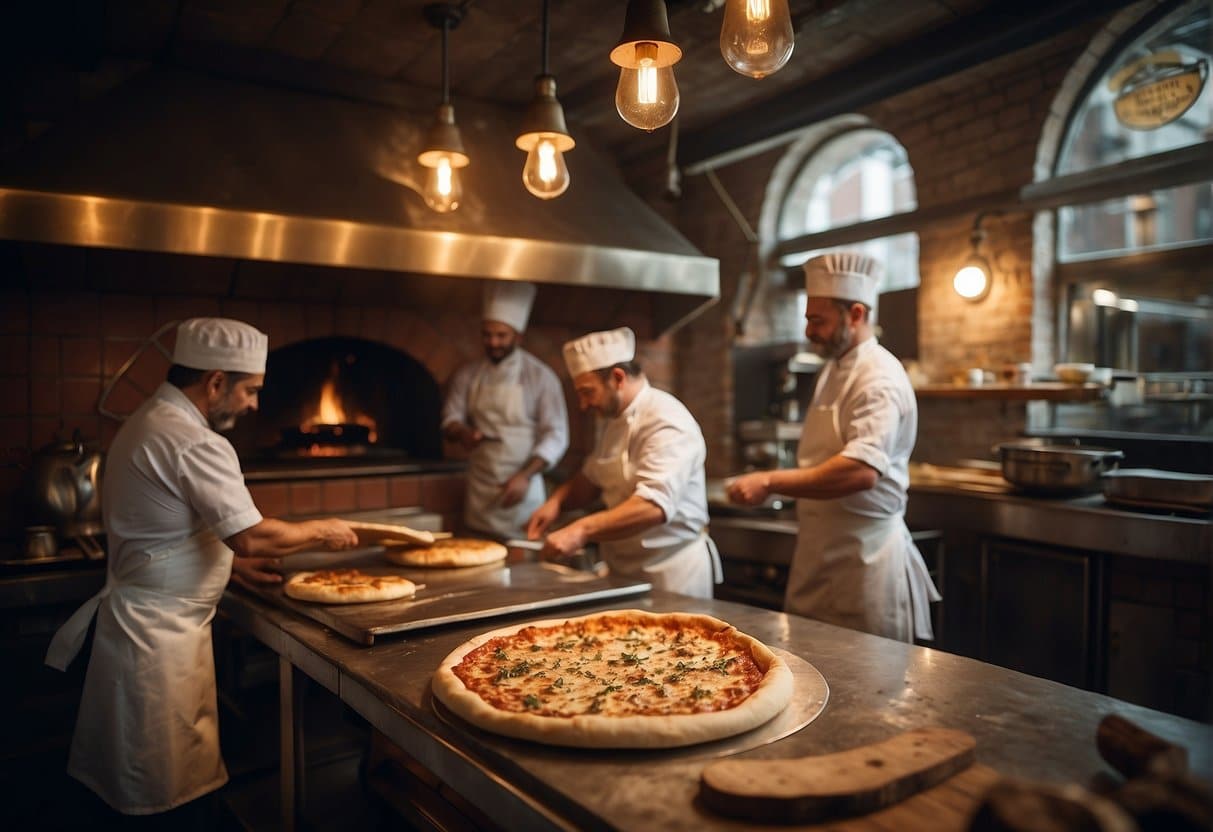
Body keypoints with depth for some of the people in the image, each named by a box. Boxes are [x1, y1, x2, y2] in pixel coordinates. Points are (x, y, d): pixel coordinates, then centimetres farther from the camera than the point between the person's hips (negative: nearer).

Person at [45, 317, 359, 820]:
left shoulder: (148, 422, 10)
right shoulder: (195, 443, -23)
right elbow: (251, 536, -25)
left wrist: (234, 558, 13)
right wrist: (321, 533, -9)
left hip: (140, 620, 10)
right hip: (158, 631, -10)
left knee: (143, 777, 21)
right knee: (170, 791, 4)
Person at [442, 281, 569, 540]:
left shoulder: (540, 376, -6)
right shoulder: (467, 375, 5)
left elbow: (556, 436, -7)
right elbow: (450, 419, 9)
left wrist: (525, 476, -17)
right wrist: (462, 433, -15)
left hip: (522, 487, -3)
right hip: (479, 489, 3)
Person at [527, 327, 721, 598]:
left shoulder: (666, 422, -21)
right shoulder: (617, 421, 10)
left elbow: (654, 507, -32)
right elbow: (591, 479, 19)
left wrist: (582, 530, -37)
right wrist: (557, 500, 0)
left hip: (672, 571, -8)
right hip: (626, 569, 8)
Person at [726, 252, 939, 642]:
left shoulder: (879, 378, -18)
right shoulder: (834, 369, 12)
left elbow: (862, 470, -33)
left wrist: (771, 482, -31)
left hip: (865, 557, -9)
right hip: (822, 552, 9)